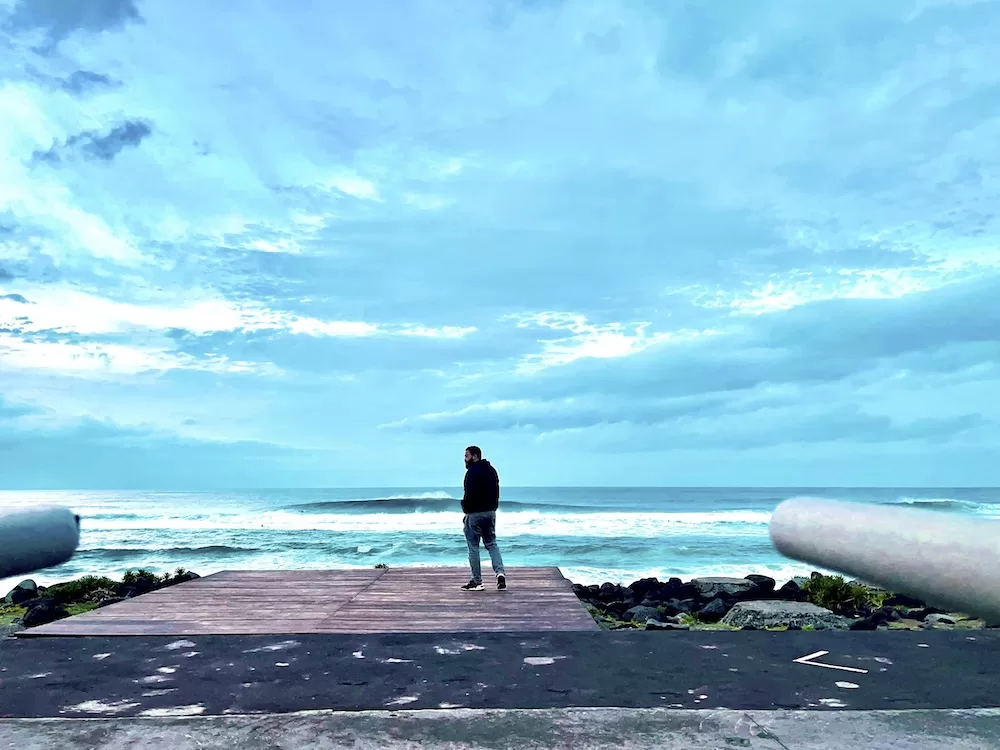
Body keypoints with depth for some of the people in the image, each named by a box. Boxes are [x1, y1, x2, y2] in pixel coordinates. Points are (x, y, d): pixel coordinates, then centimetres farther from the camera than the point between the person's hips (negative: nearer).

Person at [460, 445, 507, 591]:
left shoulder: (473, 471, -14)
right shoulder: (491, 469, 13)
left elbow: (470, 494, -20)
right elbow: (496, 492, 15)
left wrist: (466, 511, -8)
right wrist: (493, 508, 16)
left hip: (475, 513, -8)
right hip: (490, 512, 8)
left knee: (473, 547, 2)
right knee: (492, 544, 14)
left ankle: (477, 582, 6)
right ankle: (500, 572, -4)